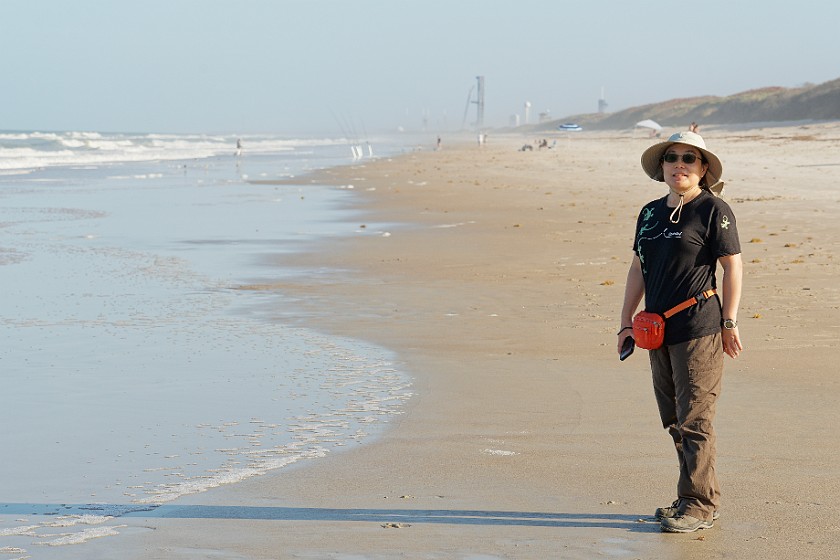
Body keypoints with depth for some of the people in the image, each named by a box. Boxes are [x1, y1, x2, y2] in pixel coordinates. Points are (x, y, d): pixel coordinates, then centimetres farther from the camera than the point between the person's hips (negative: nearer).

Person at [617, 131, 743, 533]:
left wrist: (730, 323, -8)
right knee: (674, 420, 12)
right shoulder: (650, 213, 14)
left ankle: (700, 505, 2)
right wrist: (626, 322, 14)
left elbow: (733, 266, -6)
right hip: (659, 330, 7)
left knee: (694, 421, -6)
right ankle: (692, 500, 21)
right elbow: (638, 269, 18)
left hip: (698, 330, -7)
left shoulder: (713, 210, -6)